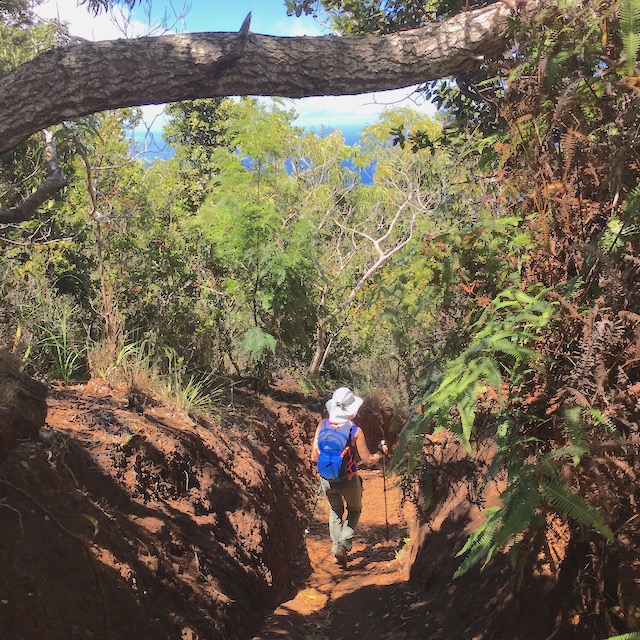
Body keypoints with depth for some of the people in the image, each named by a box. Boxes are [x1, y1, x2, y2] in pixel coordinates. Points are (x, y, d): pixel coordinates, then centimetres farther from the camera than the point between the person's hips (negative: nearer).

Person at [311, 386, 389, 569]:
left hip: (327, 479, 3)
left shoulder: (322, 426, -9)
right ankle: (343, 546, 6)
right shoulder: (355, 431, -17)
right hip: (348, 480, -3)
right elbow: (368, 460, -11)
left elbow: (314, 457, -5)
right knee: (354, 510, 23)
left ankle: (336, 547, 24)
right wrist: (381, 453, 9)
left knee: (335, 512, 27)